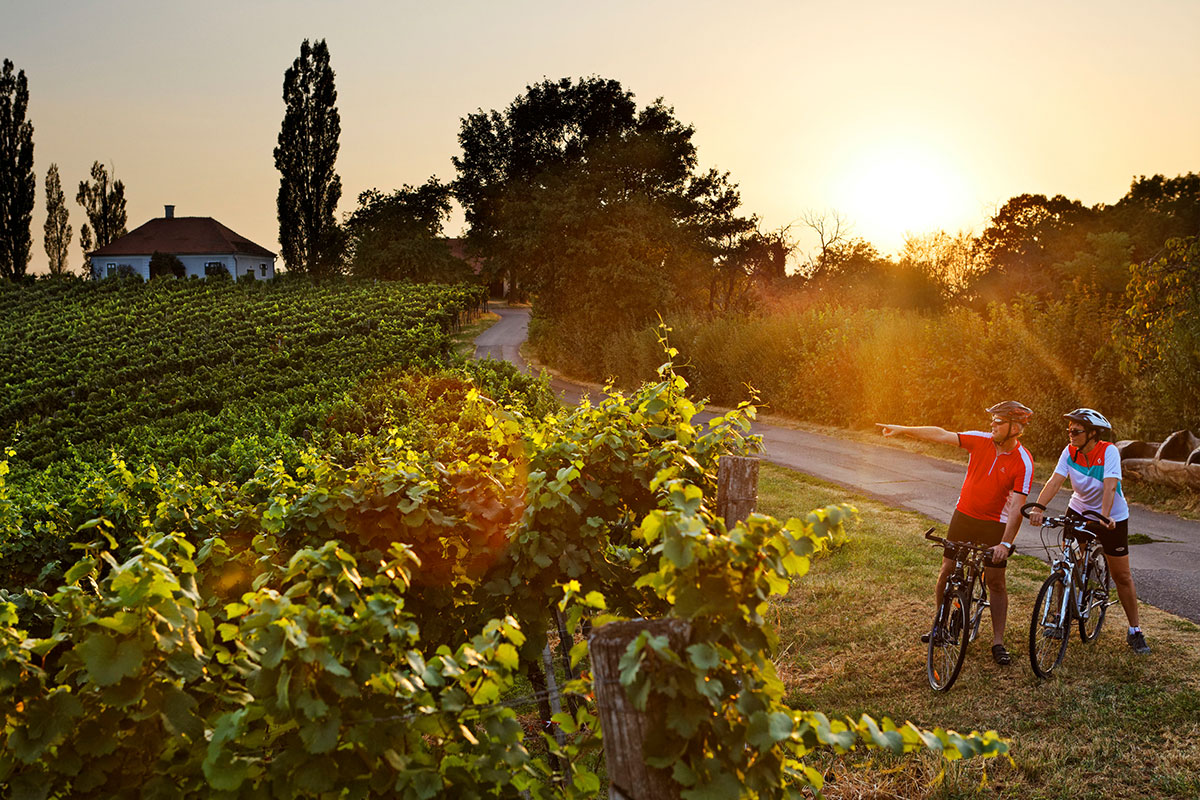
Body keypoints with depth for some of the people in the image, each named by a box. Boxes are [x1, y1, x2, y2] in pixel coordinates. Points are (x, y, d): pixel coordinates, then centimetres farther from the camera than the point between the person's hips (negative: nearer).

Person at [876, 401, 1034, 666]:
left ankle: (998, 643, 10)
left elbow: (1017, 507, -21)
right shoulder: (980, 440, -7)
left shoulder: (1023, 462, -17)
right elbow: (941, 435, -3)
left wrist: (1005, 543, -27)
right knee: (947, 570, 6)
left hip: (995, 524, -3)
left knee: (996, 582, -1)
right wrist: (902, 429, -5)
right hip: (964, 516, 3)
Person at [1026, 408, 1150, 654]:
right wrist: (1039, 508, -37)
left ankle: (1135, 631, 14)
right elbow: (1055, 481, -22)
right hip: (1078, 511, 3)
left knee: (1122, 576, 2)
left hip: (1112, 517, -3)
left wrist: (1105, 516, -49)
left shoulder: (1109, 451, -22)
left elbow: (1110, 486, -34)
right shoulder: (1070, 451, -12)